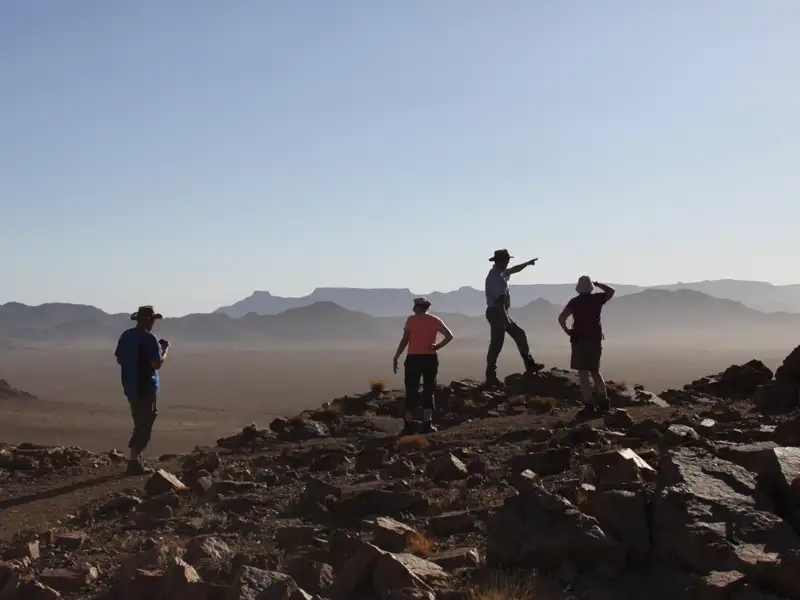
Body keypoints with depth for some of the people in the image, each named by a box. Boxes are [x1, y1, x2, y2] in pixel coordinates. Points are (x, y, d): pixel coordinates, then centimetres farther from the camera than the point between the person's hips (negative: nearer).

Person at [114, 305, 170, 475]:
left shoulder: (126, 336, 7)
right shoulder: (149, 338, -16)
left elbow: (119, 360, 13)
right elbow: (158, 364, -17)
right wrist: (165, 350, -1)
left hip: (130, 386, 8)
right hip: (146, 387, -8)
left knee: (140, 422, 20)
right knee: (144, 424, -2)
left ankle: (136, 458, 24)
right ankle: (134, 462, -4)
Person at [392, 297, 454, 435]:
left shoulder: (411, 320, -1)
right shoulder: (435, 320, 6)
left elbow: (404, 340, -6)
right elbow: (449, 336, 0)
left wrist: (396, 358, -2)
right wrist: (438, 346, 0)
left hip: (413, 358, -2)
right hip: (430, 358, 2)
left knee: (411, 392, 3)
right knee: (428, 391, 9)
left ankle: (408, 425, 0)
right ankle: (427, 424, 5)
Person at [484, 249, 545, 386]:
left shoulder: (500, 273, 12)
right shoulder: (495, 277, -20)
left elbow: (513, 270, 35)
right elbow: (499, 299, -27)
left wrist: (527, 263, 44)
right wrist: (505, 318, -30)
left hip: (501, 313, 11)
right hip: (496, 313, -11)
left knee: (519, 334, 17)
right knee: (496, 345, -8)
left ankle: (529, 364, 23)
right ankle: (491, 377, -5)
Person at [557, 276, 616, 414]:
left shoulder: (575, 302, -7)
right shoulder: (597, 299, 3)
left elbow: (561, 318, -17)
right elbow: (611, 291, 23)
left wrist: (566, 330, -1)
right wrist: (597, 283, 22)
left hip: (580, 339, -5)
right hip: (595, 339, 5)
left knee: (583, 373, -4)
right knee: (595, 371, 18)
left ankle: (589, 405, -9)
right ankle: (603, 401, 14)